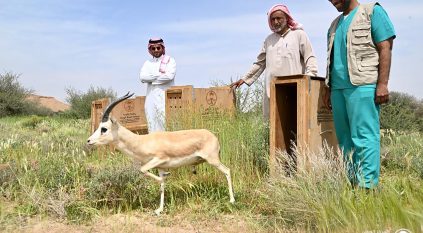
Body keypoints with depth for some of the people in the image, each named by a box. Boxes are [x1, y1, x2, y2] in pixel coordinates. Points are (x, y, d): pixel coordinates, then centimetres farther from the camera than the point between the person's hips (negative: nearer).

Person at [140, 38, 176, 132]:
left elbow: (169, 76, -11)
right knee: (152, 125, 1)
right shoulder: (147, 63, 17)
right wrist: (160, 73, -7)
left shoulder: (170, 60, 6)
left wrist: (151, 78, -3)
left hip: (165, 97, -4)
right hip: (151, 98, 4)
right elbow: (142, 77, -1)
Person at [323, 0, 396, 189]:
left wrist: (382, 84, -13)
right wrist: (328, 88, 19)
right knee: (345, 139, 6)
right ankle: (351, 184, 13)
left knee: (364, 137, -10)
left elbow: (385, 48, -4)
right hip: (338, 88, 7)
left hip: (362, 85, -7)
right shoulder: (335, 24, 24)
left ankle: (367, 186, -7)